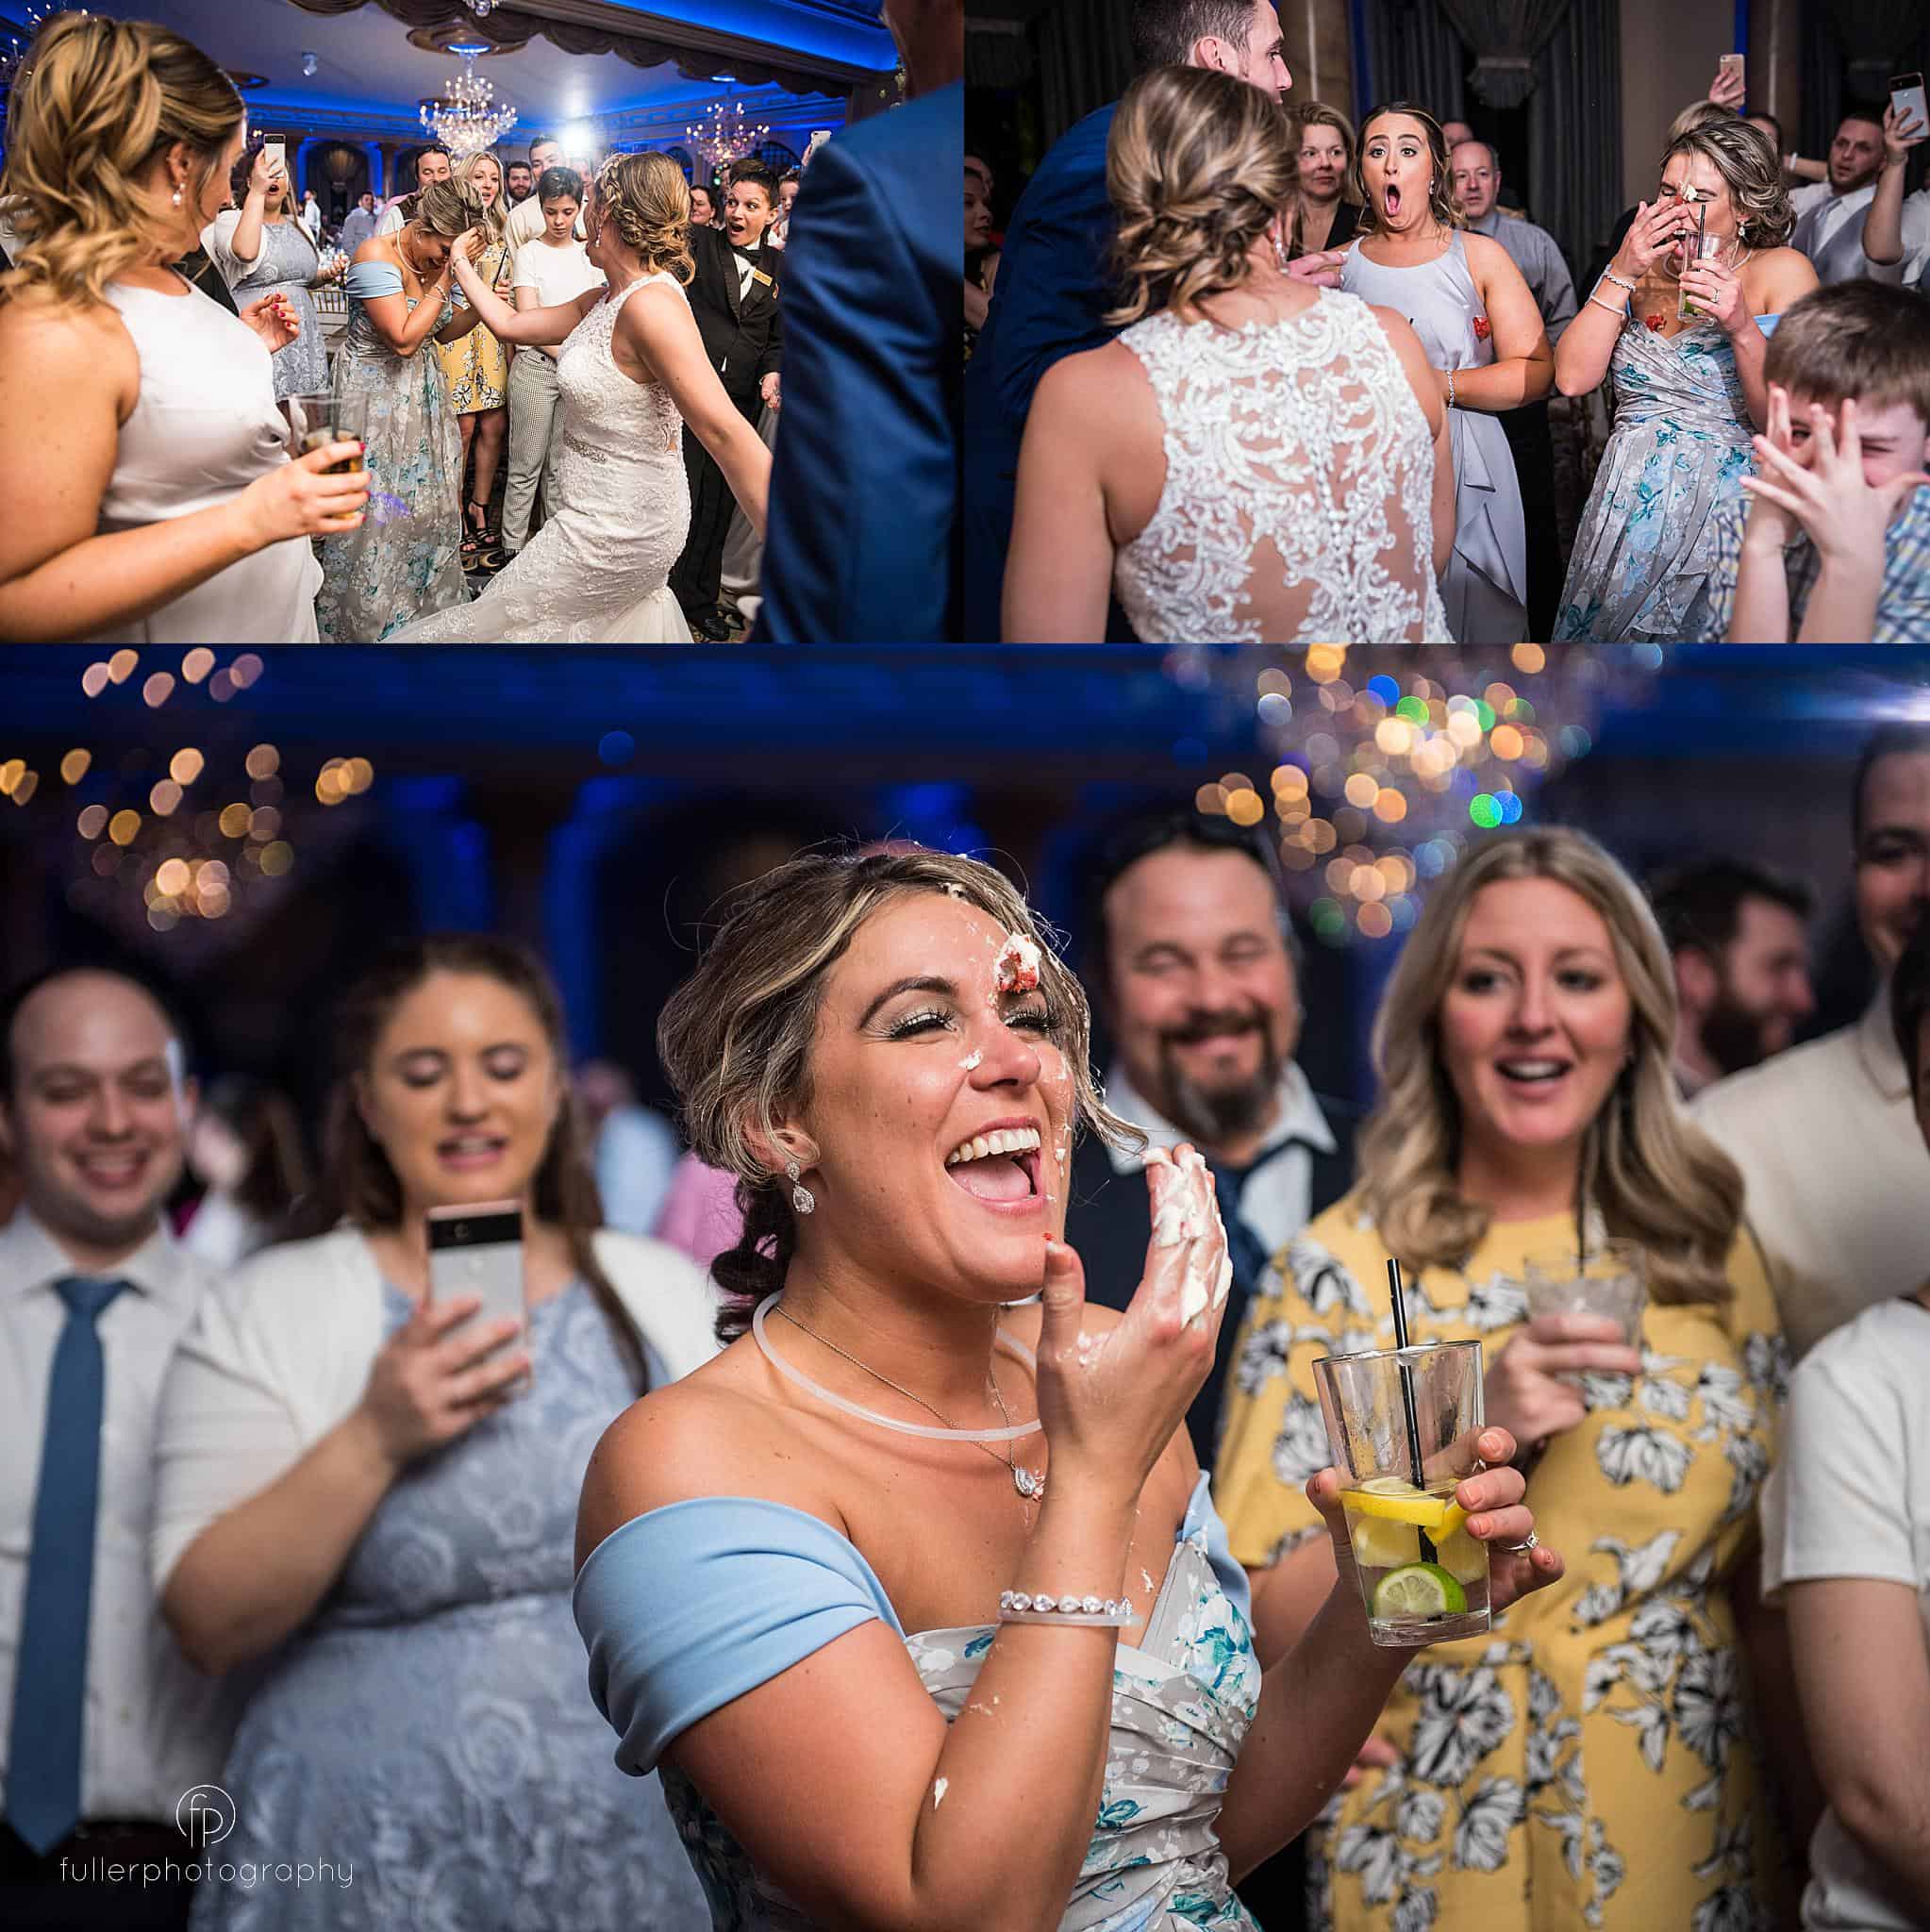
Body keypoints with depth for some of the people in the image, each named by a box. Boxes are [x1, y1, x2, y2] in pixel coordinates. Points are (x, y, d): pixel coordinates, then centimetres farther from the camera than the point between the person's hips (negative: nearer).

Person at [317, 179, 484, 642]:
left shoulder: (434, 261, 1)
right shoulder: (377, 257, -22)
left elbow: (444, 330, 14)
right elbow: (403, 339, -27)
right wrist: (447, 274, -26)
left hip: (419, 393, 7)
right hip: (373, 392, -7)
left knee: (424, 505, 11)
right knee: (377, 512, -3)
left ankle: (422, 607, 25)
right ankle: (364, 622, 9)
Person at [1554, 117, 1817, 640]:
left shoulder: (1781, 272, -2)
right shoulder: (1643, 271, 10)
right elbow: (1573, 379, -4)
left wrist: (1743, 329, -23)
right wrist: (1621, 275, -8)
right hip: (1628, 508, 4)